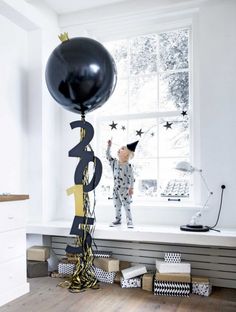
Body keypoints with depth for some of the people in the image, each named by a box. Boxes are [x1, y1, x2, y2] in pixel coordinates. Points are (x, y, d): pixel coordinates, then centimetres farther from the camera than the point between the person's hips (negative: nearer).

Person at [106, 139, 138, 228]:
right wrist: (109, 146, 3)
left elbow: (131, 177, -10)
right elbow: (108, 155, 9)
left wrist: (131, 188, -12)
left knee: (126, 206, -3)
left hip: (124, 189, -5)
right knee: (117, 206, 13)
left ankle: (129, 221, 3)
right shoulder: (114, 162, 4)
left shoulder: (128, 166, -12)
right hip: (116, 188, 5)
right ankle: (118, 219, 26)